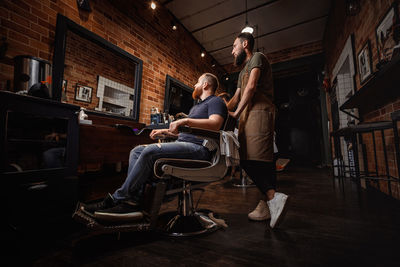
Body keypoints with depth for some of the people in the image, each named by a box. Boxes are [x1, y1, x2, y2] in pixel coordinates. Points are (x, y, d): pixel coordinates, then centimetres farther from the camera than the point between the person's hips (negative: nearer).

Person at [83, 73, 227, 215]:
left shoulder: (215, 101, 4)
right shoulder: (196, 106, 34)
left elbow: (215, 124, -18)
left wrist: (185, 120, -23)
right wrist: (165, 131, 23)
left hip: (199, 148, -10)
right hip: (181, 144, 10)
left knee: (150, 151, -28)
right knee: (137, 151, -1)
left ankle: (118, 198, -13)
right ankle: (134, 200, -12)